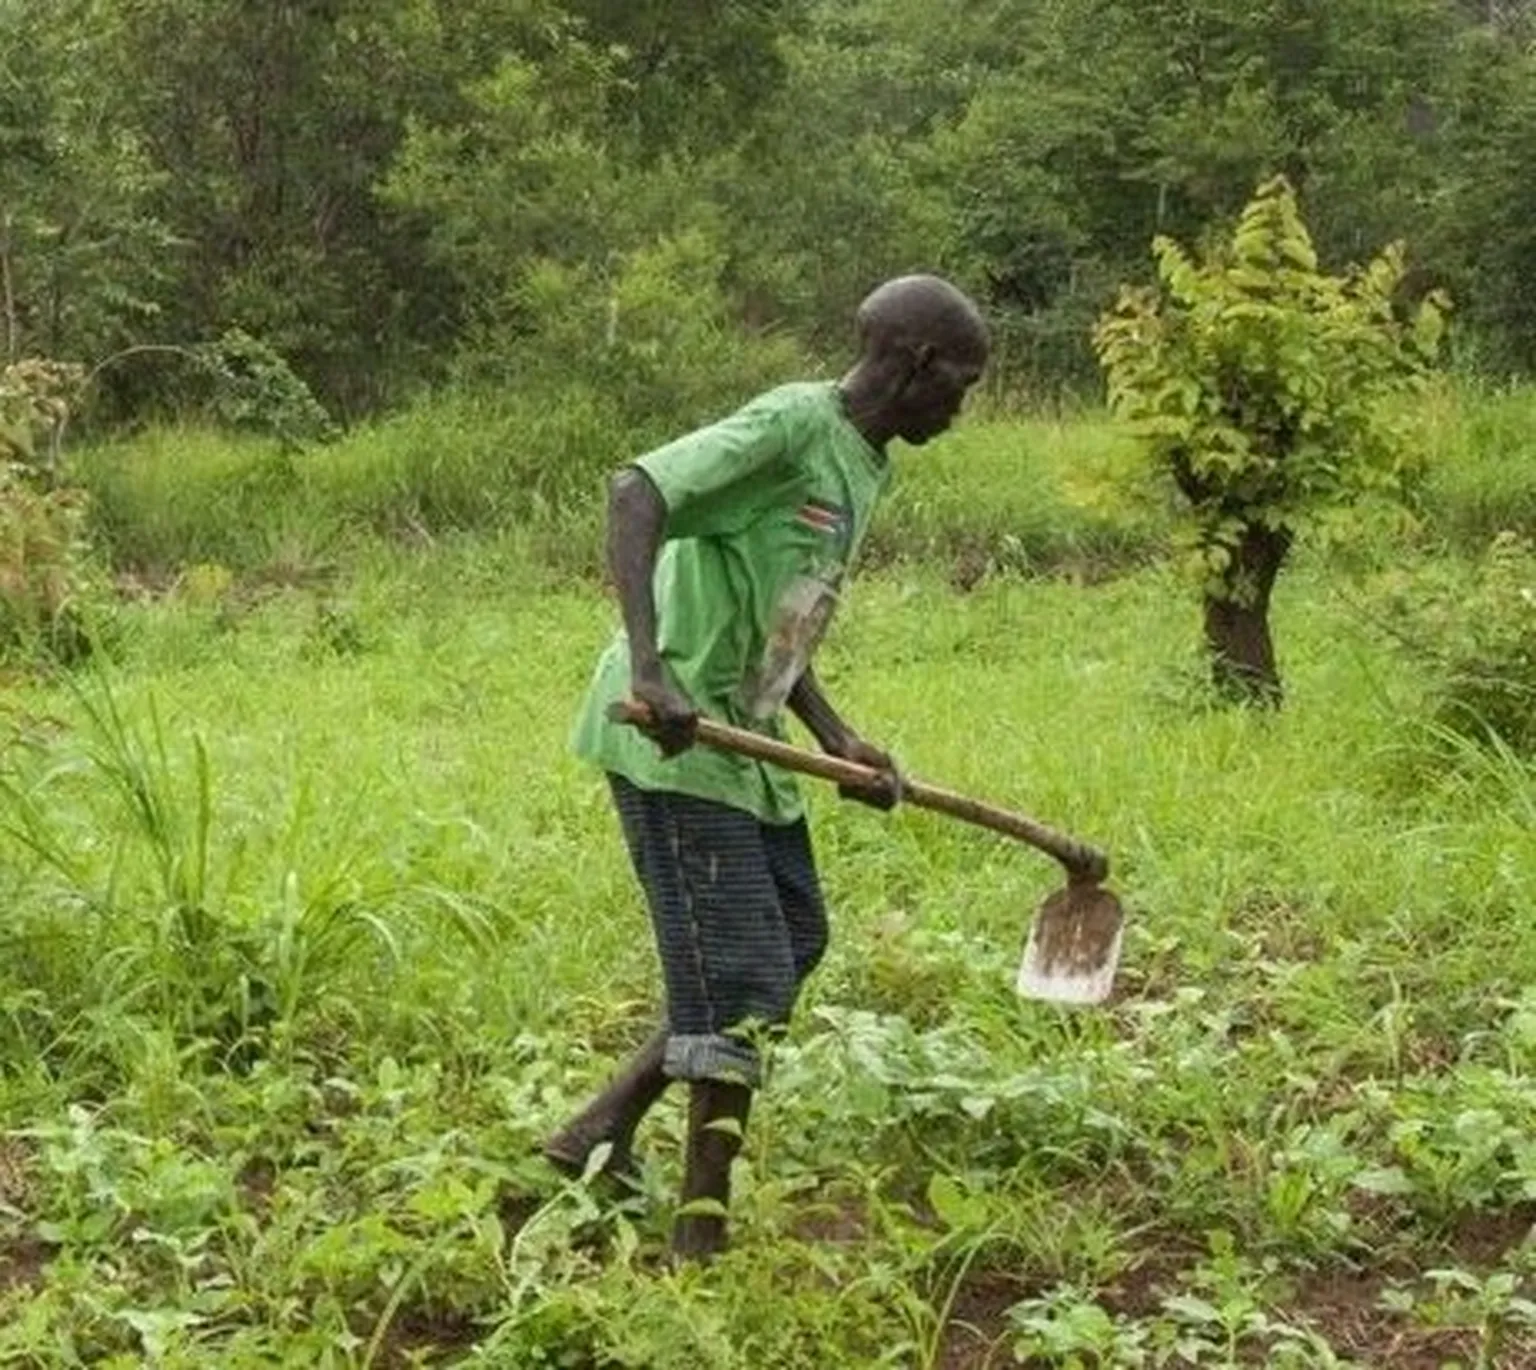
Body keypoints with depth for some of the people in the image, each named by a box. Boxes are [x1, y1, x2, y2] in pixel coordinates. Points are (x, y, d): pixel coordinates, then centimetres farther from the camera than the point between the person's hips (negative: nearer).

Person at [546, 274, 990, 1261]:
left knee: (796, 942, 16)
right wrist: (648, 667, -34)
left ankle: (603, 1134, 23)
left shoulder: (863, 469, 15)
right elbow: (638, 490, -25)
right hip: (678, 736, -10)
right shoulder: (795, 423, -14)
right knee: (742, 982, -7)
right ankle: (703, 1242, 4)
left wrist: (836, 738, 7)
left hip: (746, 738, 10)